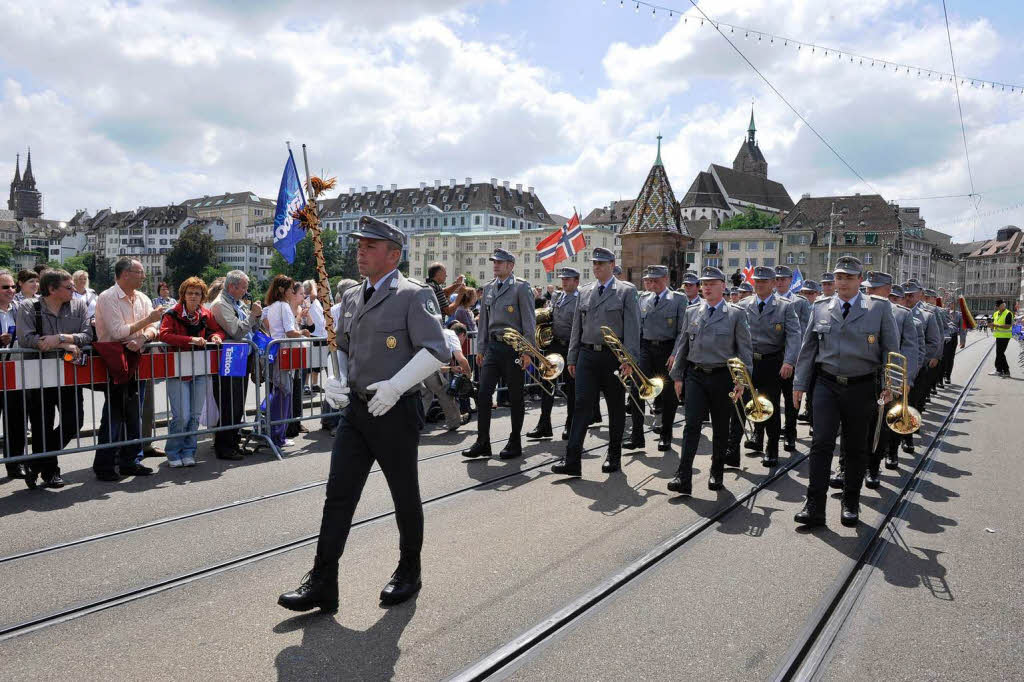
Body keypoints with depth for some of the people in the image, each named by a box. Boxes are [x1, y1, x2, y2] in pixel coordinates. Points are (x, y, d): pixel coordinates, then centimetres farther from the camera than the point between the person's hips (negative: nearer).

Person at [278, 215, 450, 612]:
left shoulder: (413, 296, -9)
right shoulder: (351, 297, 12)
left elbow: (436, 350, -17)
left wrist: (396, 385, -25)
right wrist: (336, 379, 4)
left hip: (395, 412, -6)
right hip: (355, 410, 6)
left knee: (405, 497, 10)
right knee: (338, 495, 4)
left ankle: (409, 572, 30)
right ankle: (322, 583, 12)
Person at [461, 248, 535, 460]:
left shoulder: (522, 287, -4)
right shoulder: (488, 289, 15)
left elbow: (529, 321, -8)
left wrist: (527, 351, -13)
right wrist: (480, 349, 13)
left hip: (513, 347, -5)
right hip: (493, 346, 5)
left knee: (515, 397, 4)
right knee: (483, 393, -2)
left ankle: (515, 443, 15)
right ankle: (483, 443, 5)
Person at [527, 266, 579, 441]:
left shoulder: (581, 300, -7)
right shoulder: (556, 297, 15)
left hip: (570, 348, -6)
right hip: (553, 346, 6)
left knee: (570, 388, 4)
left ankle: (570, 427, 16)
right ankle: (544, 426, 11)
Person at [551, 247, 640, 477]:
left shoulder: (627, 291, 1)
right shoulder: (584, 292, 13)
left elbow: (632, 327, -6)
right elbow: (577, 327, 15)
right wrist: (571, 358, 11)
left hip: (614, 356, -3)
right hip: (587, 355, 3)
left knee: (616, 407, 8)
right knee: (582, 404, -6)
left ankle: (614, 456, 22)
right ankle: (572, 460, -8)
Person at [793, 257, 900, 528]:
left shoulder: (880, 307, 1)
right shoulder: (820, 307, 7)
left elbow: (891, 348, 3)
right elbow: (808, 348, 10)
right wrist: (799, 383, 8)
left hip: (862, 387, -1)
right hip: (827, 385, 1)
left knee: (856, 448, 9)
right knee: (821, 443, -7)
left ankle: (851, 505, 24)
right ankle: (814, 507, -5)